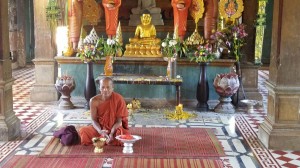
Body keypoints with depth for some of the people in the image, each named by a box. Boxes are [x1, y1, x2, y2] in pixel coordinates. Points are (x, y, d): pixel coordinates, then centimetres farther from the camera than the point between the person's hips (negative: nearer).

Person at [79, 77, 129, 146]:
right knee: (83, 131, -25)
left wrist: (111, 133, -30)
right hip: (100, 128, 1)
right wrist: (100, 131, -31)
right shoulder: (94, 101, -11)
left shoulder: (119, 99, -15)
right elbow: (94, 120, -9)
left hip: (115, 128, 0)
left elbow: (119, 120, -14)